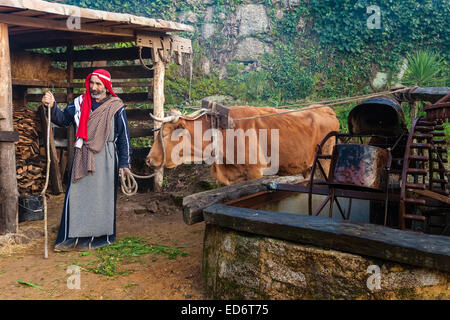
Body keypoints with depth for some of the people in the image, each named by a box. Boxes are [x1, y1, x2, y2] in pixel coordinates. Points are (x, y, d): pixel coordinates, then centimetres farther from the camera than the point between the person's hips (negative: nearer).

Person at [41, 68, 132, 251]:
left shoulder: (115, 107, -1)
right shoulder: (80, 102, 10)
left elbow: (124, 137, -1)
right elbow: (63, 119, 8)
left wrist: (124, 164, -4)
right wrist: (51, 107, -12)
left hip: (104, 159, -4)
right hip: (82, 157, 4)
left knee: (99, 196, 2)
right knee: (76, 194, 2)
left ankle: (99, 237, 13)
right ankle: (73, 237, 10)